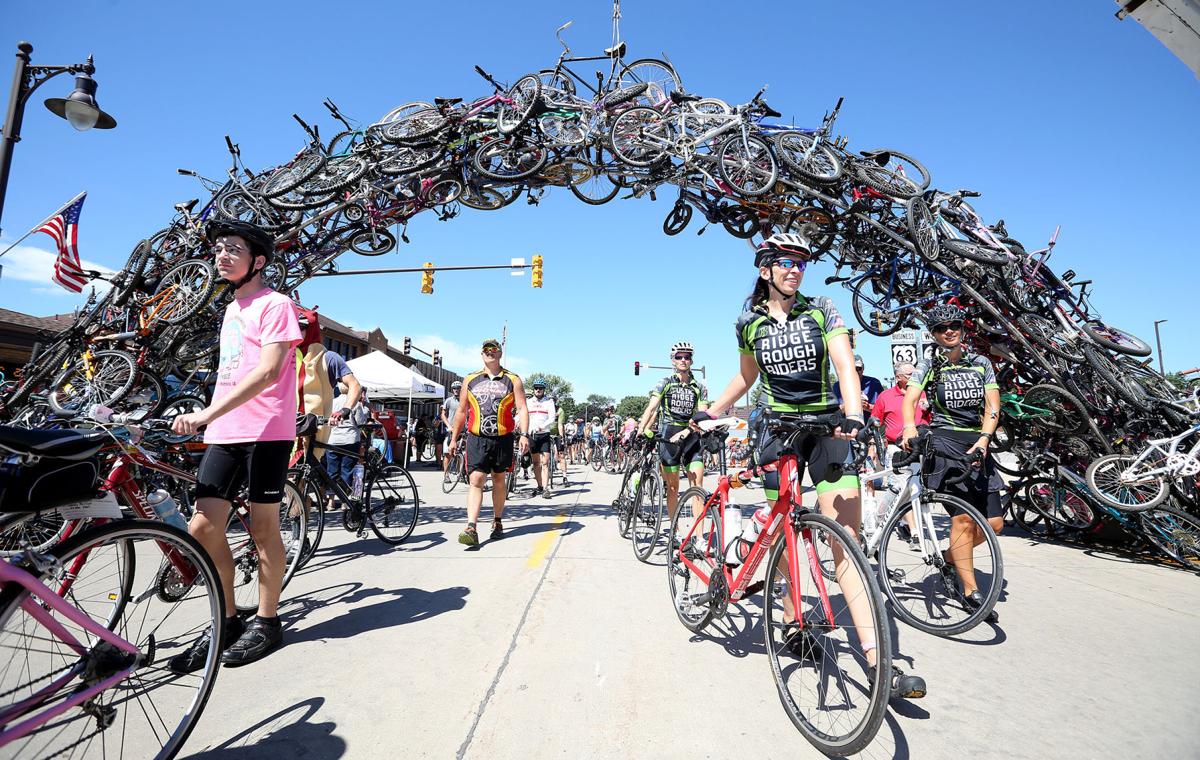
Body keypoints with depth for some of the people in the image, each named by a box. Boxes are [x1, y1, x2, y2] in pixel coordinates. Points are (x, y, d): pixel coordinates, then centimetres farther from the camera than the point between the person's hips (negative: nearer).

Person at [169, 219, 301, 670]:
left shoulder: (275, 304, -5)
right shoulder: (231, 310, 22)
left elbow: (267, 371, -17)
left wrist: (207, 413, -24)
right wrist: (209, 419, 21)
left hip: (265, 431, -7)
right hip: (223, 433, 7)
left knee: (263, 529, 2)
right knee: (203, 528, 1)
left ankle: (267, 622, 17)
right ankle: (227, 622, 17)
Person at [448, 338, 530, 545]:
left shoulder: (512, 380, 5)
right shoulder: (470, 380, 11)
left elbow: (522, 409, -2)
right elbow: (461, 411, 16)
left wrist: (524, 434, -16)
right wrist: (454, 438, 14)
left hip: (502, 439, 0)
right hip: (476, 438, 1)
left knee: (499, 481, 12)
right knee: (475, 480, -10)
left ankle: (497, 522, 28)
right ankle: (471, 529, -15)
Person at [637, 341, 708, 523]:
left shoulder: (700, 387, 9)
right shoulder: (665, 383, 3)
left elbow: (702, 414, 0)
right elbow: (652, 407, -9)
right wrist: (641, 429, -25)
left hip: (691, 436, 2)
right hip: (669, 435, -2)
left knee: (697, 485, -6)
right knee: (673, 487, 3)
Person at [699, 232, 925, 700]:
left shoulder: (821, 310, 1)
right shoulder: (749, 322, 5)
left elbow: (845, 365, -11)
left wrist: (852, 416, -29)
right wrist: (710, 412, 17)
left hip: (826, 425, 0)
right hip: (777, 428, 1)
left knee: (848, 539, -7)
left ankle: (877, 661, -6)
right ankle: (792, 623, 28)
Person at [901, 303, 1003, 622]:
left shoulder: (981, 363, 13)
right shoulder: (929, 365, 4)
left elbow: (992, 405, 4)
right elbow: (909, 398, -12)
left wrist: (984, 438, -14)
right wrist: (910, 426, -33)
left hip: (978, 443, 4)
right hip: (945, 441, -4)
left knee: (994, 523, 1)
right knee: (964, 517, -14)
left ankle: (949, 557, 25)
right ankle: (971, 591, -3)